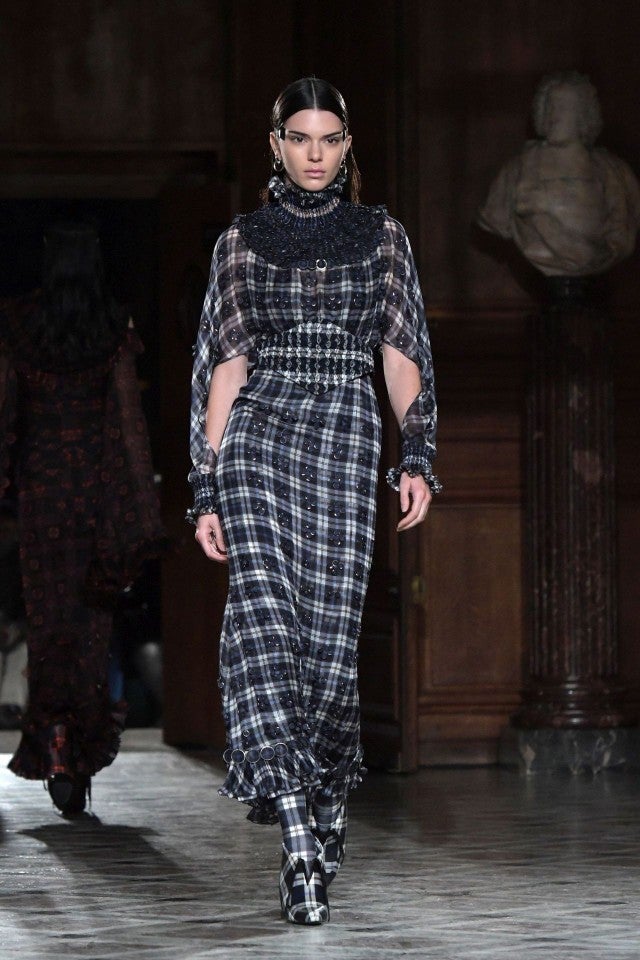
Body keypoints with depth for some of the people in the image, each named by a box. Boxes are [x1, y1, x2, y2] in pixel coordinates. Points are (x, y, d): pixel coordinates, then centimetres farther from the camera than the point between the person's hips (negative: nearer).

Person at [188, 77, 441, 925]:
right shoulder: (242, 242, 10)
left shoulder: (381, 236, 12)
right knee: (264, 617, -18)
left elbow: (404, 353, 7)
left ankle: (325, 798, 21)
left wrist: (418, 456, -6)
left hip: (346, 440, 1)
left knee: (330, 633, -3)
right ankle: (300, 842, -26)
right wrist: (207, 489, 3)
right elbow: (224, 365, 8)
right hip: (256, 435, -1)